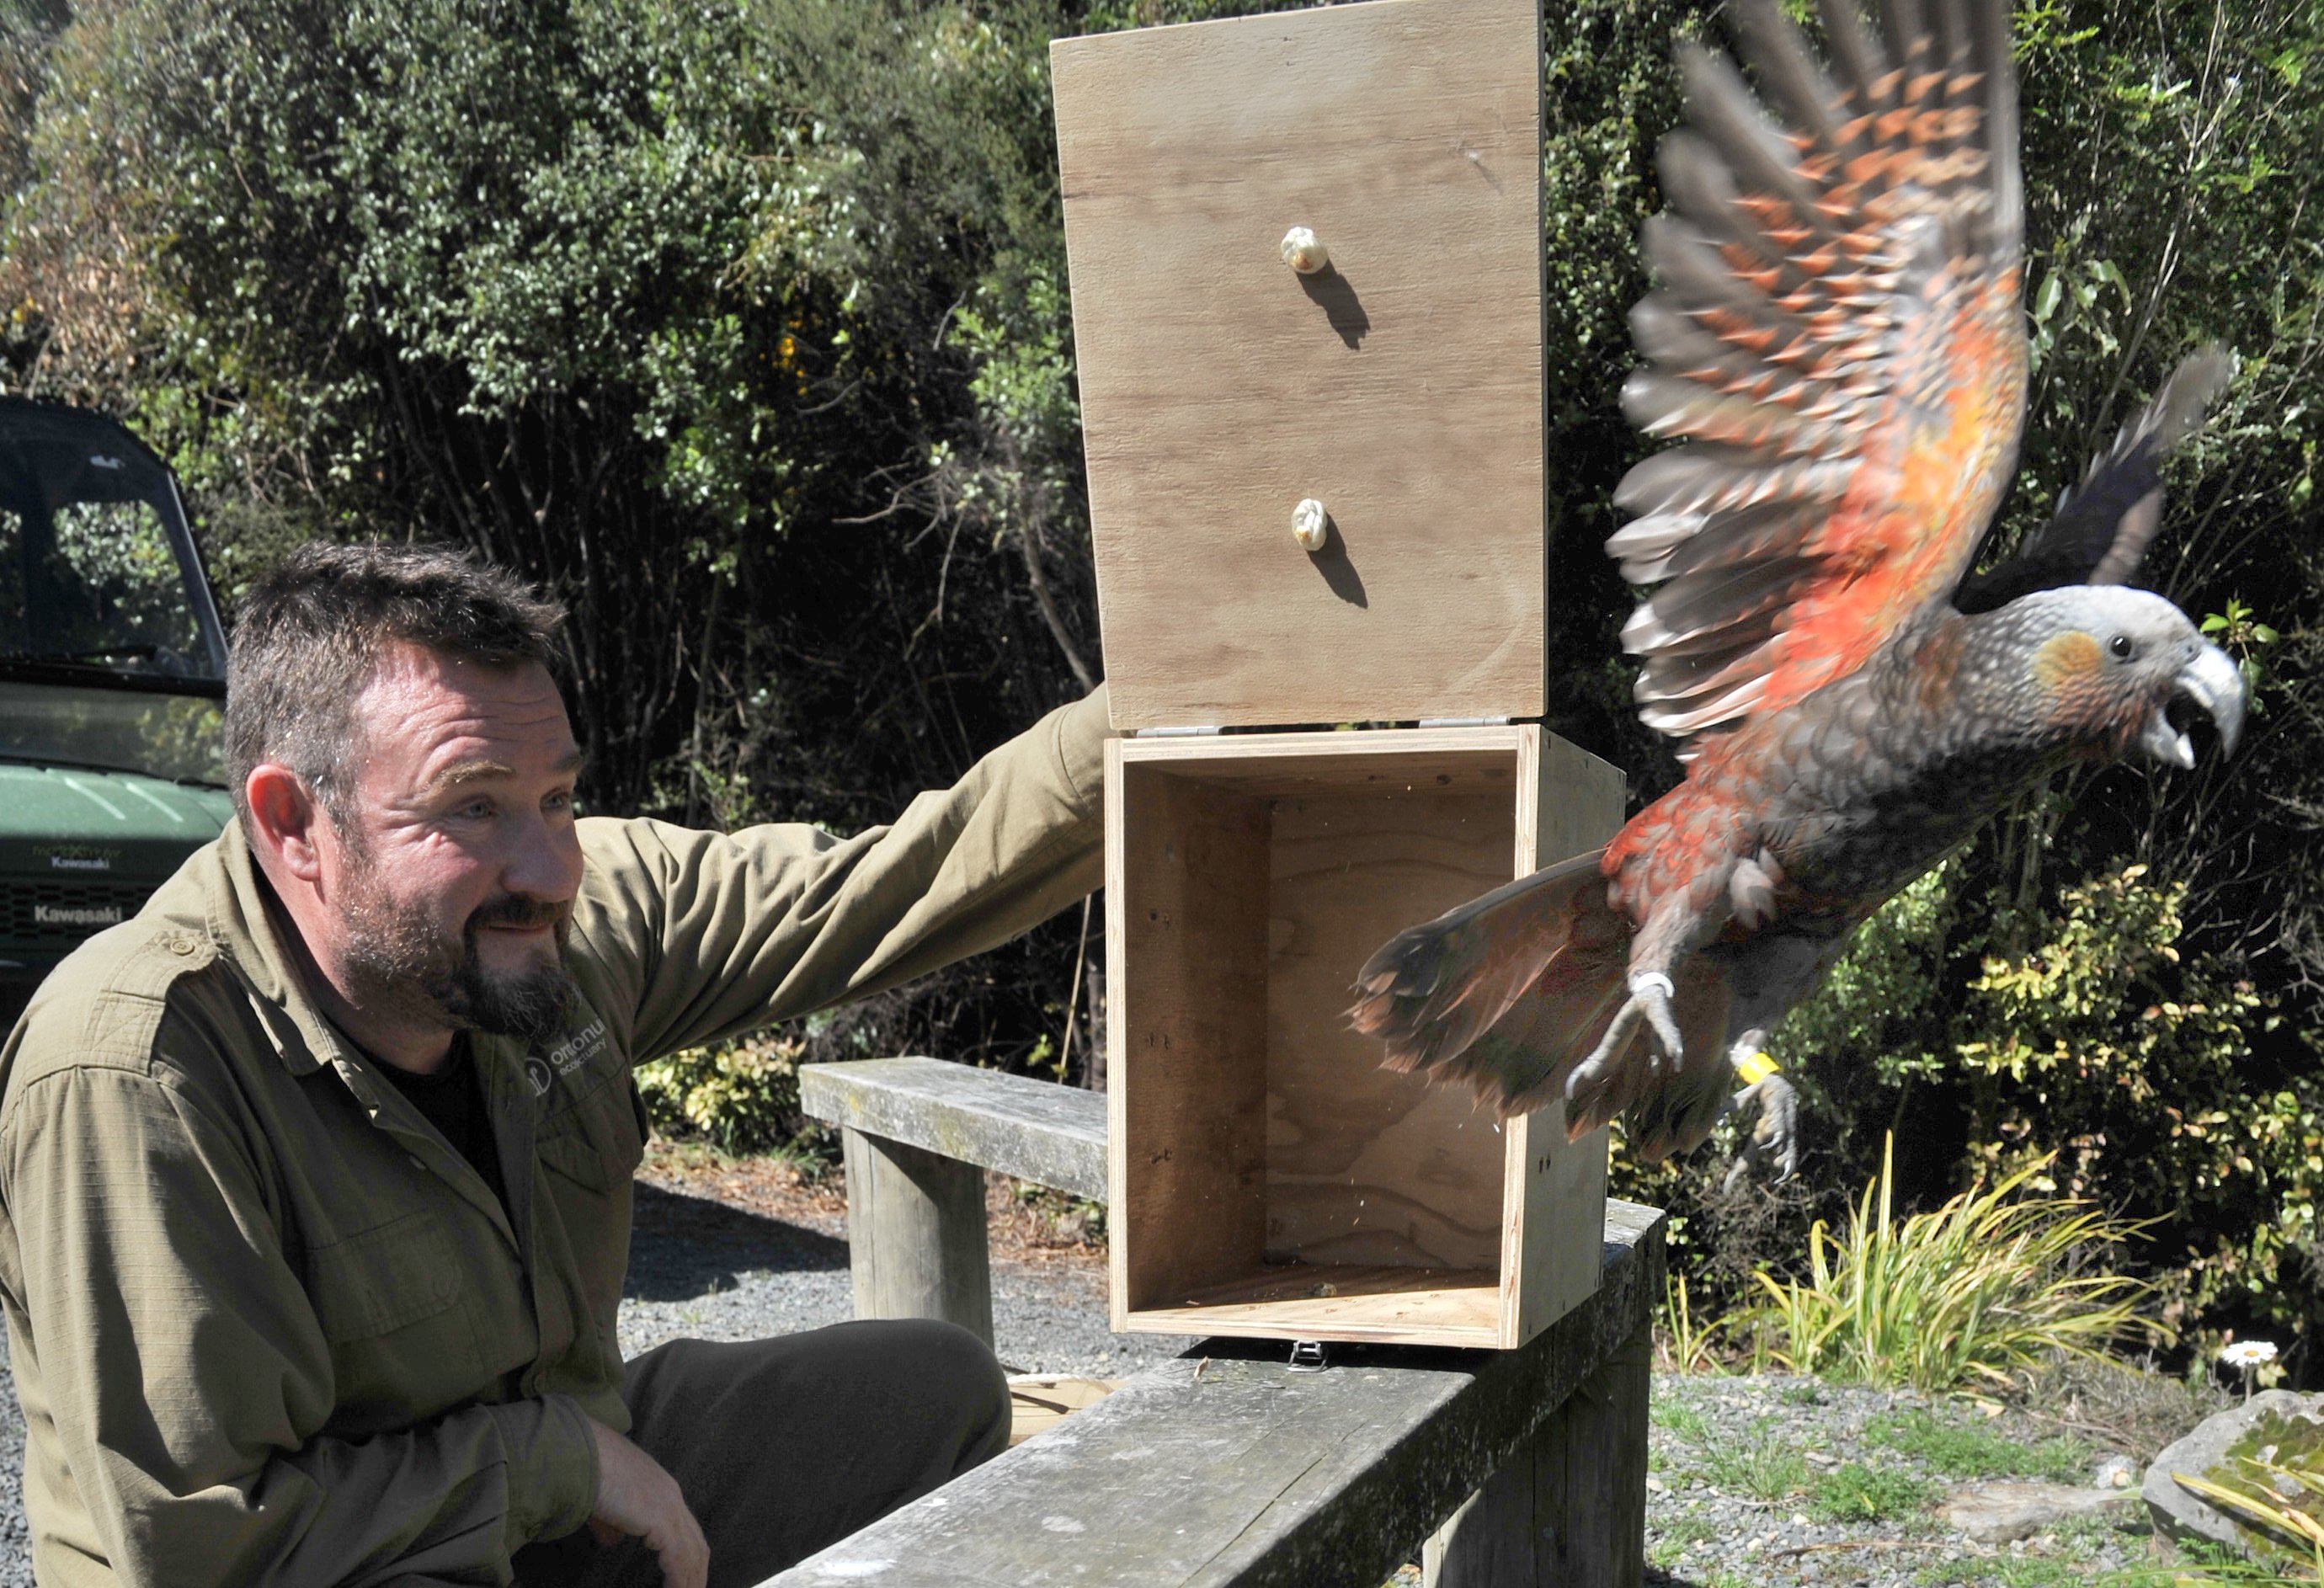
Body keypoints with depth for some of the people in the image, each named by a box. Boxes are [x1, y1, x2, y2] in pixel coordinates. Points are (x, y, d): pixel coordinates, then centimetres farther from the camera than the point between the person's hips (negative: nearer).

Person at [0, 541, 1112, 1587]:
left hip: (555, 1483, 7)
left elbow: (889, 886, -4)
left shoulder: (579, 918, -11)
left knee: (938, 1391, 14)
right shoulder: (131, 1077, -30)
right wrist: (560, 1453, -22)